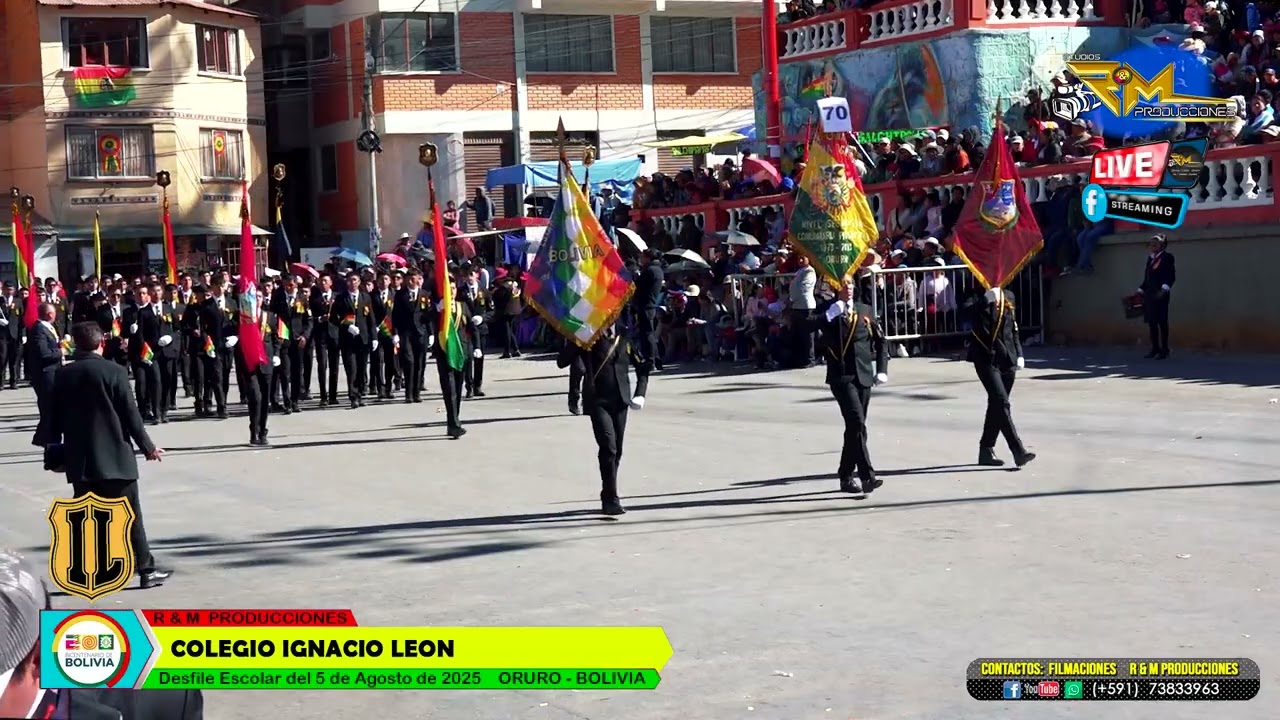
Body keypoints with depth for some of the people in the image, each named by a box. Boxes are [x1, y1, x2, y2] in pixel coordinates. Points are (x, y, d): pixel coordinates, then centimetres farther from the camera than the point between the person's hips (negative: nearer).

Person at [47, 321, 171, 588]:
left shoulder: (63, 375, 2)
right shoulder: (115, 372, -8)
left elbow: (55, 417, 7)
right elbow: (130, 414, -7)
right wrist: (147, 447, 3)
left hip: (79, 459, 3)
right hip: (115, 456, -3)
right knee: (130, 516, 3)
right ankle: (146, 570, 6)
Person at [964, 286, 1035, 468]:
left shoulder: (1007, 298, 10)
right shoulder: (978, 300, -6)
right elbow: (970, 311, -27)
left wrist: (1019, 354, 13)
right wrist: (988, 297, -30)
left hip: (1007, 360, 6)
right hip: (986, 359, -6)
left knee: (996, 405, 12)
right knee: (1001, 402, -13)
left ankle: (986, 450, 24)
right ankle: (1018, 451, -17)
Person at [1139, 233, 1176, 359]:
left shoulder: (1167, 256, -5)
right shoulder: (1150, 258, 17)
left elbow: (1171, 275, -11)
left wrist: (1165, 289, -22)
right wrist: (1141, 290, 15)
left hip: (1160, 294, -7)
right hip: (1149, 294, 7)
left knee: (1162, 322, -4)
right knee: (1151, 322, 9)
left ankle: (1164, 349, 1)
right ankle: (1155, 348, 16)